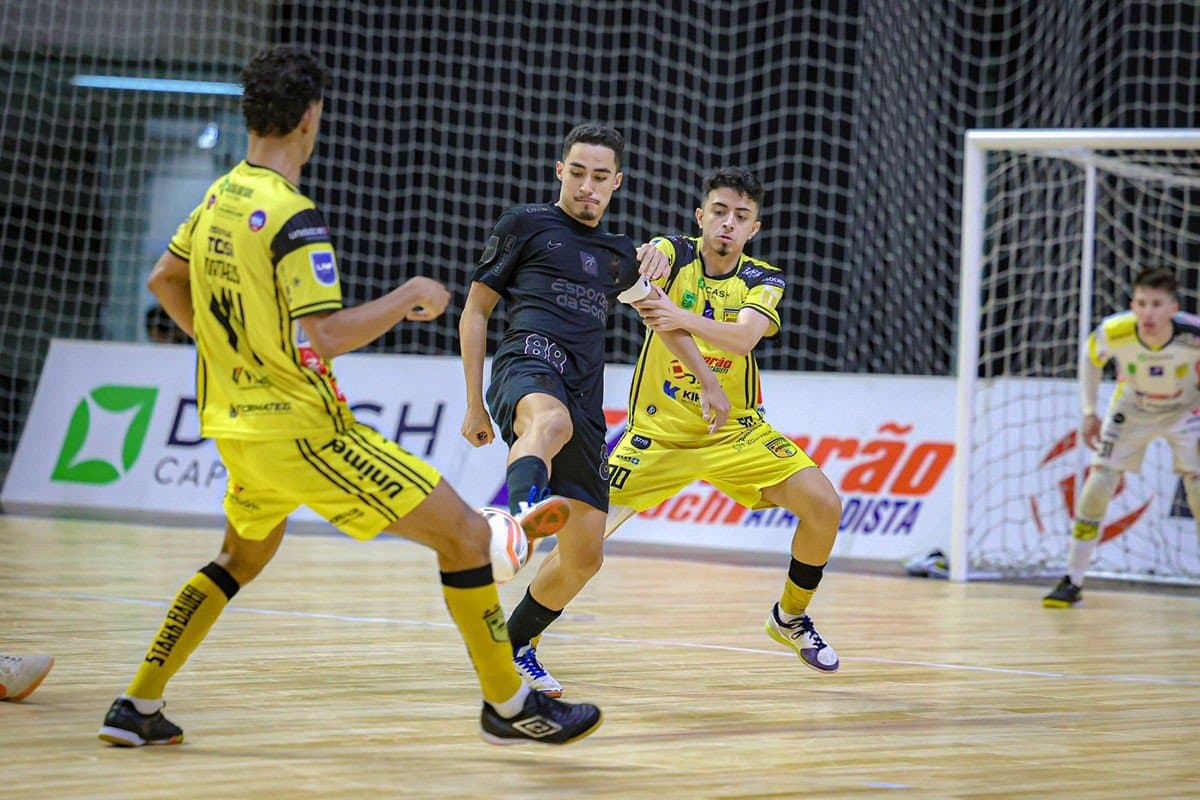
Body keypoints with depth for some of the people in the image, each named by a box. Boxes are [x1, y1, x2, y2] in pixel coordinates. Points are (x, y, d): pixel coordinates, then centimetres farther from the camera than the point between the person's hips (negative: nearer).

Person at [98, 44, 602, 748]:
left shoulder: (219, 198, 6)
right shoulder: (293, 217, -20)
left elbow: (163, 281, 21)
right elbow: (327, 335, -26)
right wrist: (410, 296, -13)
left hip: (235, 421, 9)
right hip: (302, 427, -9)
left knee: (241, 559, 32)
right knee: (465, 533, -3)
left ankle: (138, 707, 27)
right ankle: (508, 705, 3)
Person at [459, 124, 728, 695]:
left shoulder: (619, 255, 27)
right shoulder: (526, 225, 12)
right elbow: (474, 311, 12)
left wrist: (709, 384, 40)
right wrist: (475, 405, 6)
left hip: (585, 403, 6)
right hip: (527, 366, -6)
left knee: (584, 557, 1)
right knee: (553, 420, -45)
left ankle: (513, 647, 24)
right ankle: (521, 513, -77)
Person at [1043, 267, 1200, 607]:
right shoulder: (1113, 332, -30)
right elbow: (1089, 357, -5)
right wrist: (1089, 413, -6)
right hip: (1132, 408, 1)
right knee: (1097, 486, -7)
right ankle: (1072, 582, 5)